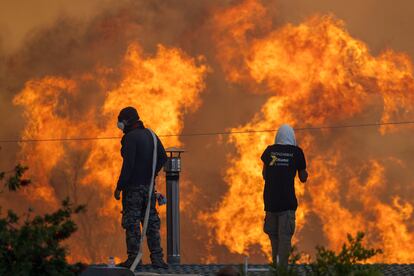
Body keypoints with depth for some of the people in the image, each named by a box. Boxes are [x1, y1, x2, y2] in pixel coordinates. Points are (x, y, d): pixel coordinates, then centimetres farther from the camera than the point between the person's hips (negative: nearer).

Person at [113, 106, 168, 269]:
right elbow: (163, 157, 13)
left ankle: (133, 259, -3)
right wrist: (151, 174, 14)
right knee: (151, 222, 10)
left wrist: (119, 187, -14)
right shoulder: (150, 135, 11)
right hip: (149, 186, 7)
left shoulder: (130, 138, -14)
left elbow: (128, 165, -19)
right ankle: (157, 258, 8)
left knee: (132, 224, -3)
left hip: (133, 187, -7)